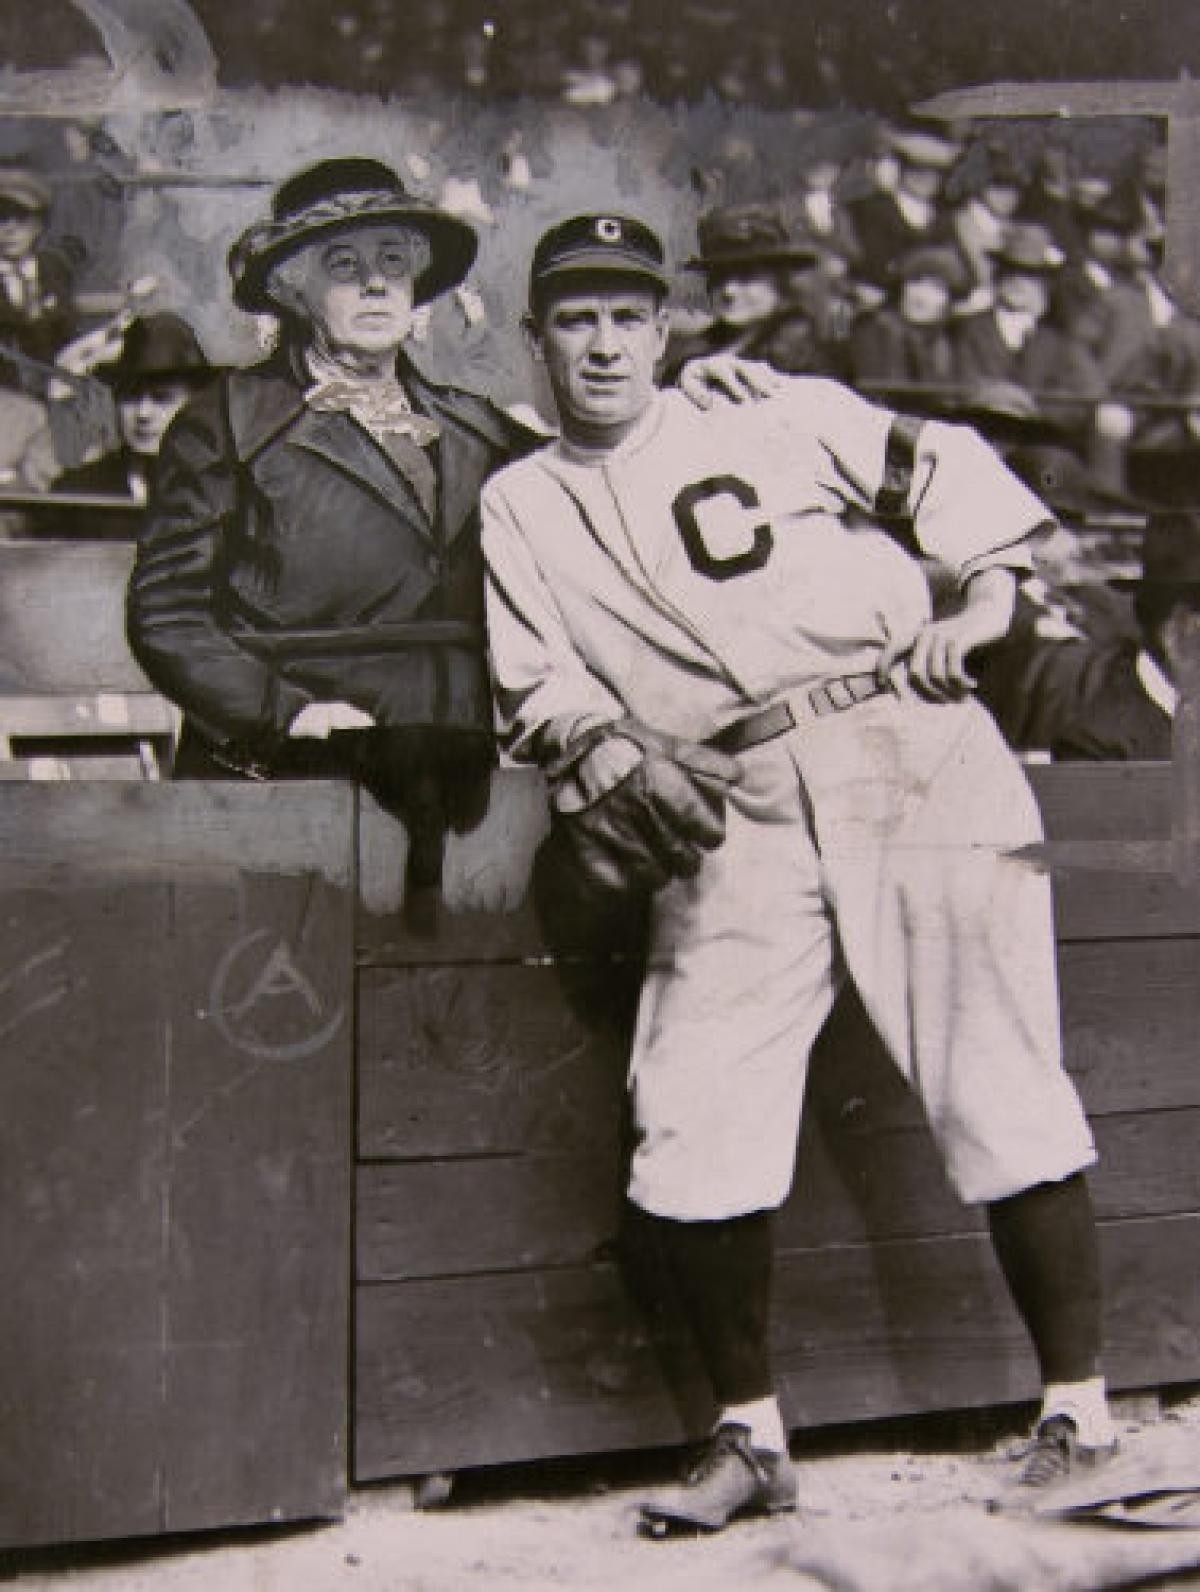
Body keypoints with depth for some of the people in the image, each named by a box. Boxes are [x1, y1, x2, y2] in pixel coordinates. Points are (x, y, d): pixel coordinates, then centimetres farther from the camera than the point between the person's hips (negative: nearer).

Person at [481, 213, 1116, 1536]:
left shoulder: (774, 419, 12)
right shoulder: (518, 505, 17)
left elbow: (946, 470, 16)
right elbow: (538, 686, 10)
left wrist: (980, 603, 1)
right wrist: (610, 749, -10)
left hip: (915, 765, -2)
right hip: (732, 819, 2)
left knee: (1001, 1097, -5)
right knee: (688, 1130, -8)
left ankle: (1077, 1412, 9)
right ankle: (749, 1440, 9)